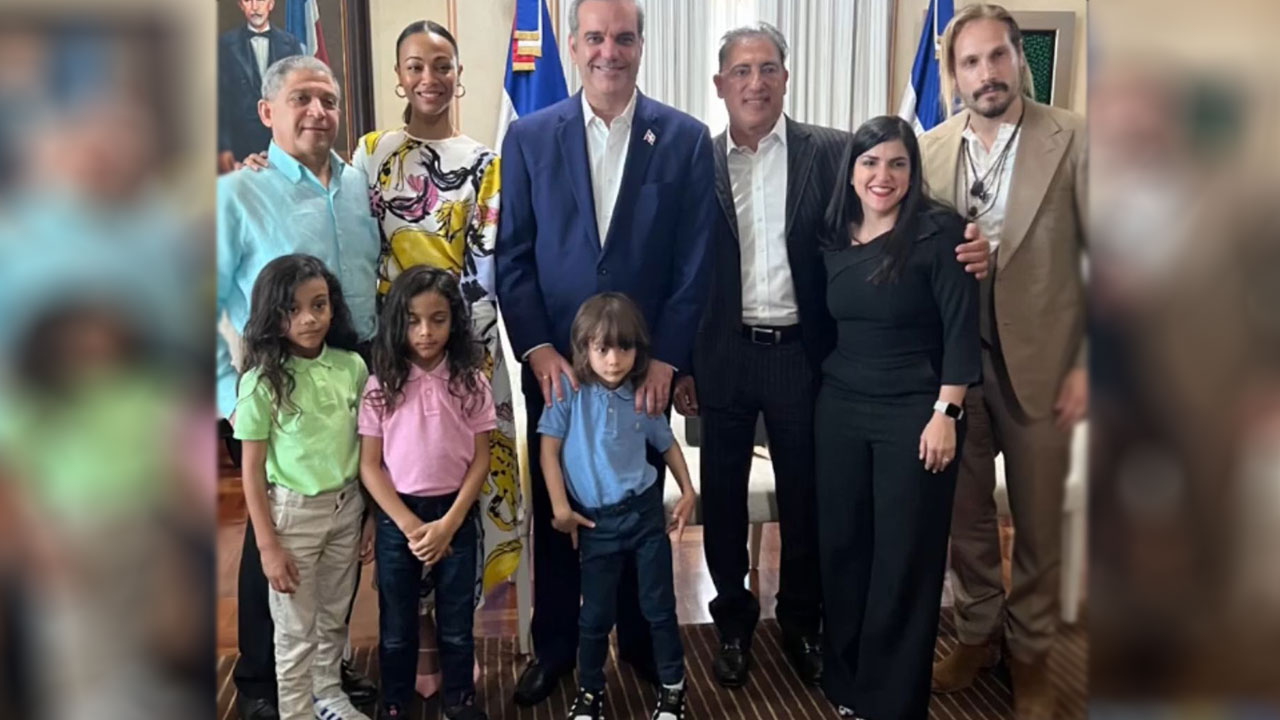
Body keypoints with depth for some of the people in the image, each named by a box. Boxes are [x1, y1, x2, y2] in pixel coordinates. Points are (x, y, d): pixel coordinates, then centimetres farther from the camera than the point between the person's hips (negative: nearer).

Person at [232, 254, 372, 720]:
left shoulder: (352, 367, -5)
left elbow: (365, 446, 3)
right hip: (292, 513, -4)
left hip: (347, 507, 4)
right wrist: (268, 546, -10)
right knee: (296, 629, 10)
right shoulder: (262, 382, -14)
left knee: (334, 617, 21)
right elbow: (252, 471, -10)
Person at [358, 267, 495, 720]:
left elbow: (480, 460, -4)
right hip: (396, 516, 0)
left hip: (456, 513, 0)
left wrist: (448, 524, -12)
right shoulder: (381, 385, -8)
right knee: (397, 623, 13)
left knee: (457, 619, 13)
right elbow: (369, 465, -6)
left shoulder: (471, 383, -6)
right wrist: (410, 525, -13)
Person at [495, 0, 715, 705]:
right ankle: (554, 643, 30)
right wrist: (538, 350, -10)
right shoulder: (528, 137, 2)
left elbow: (694, 264, -3)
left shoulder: (687, 138, -1)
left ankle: (640, 638, 33)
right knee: (554, 510, 12)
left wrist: (664, 361, -9)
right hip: (555, 366, 1)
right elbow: (513, 257, 0)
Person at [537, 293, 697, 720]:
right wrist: (560, 507, -7)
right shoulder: (570, 391, -10)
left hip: (644, 513, 2)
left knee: (659, 606, 9)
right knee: (595, 613, 9)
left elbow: (666, 444, 14)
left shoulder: (642, 397, -1)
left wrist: (688, 491, 7)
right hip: (596, 522, -1)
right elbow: (550, 447, -7)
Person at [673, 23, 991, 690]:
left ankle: (801, 623, 34)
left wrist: (965, 247, -23)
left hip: (802, 355, -1)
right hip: (724, 357, 1)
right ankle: (733, 621, 33)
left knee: (804, 498, 12)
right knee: (722, 497, 12)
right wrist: (680, 366, 3)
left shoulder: (830, 151, -1)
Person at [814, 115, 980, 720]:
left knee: (904, 557, 4)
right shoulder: (834, 236, 7)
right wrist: (824, 390, 8)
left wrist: (945, 413, -15)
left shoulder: (938, 229, -9)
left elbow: (961, 327, -11)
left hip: (913, 413, -5)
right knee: (841, 544, 10)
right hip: (840, 408, 5)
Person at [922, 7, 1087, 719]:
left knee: (1039, 520, 12)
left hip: (1039, 361, -2)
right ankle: (978, 631, 36)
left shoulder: (1073, 138, -7)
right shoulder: (930, 149, 2)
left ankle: (1030, 648, 32)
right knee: (964, 512, 15)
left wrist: (1087, 365, -9)